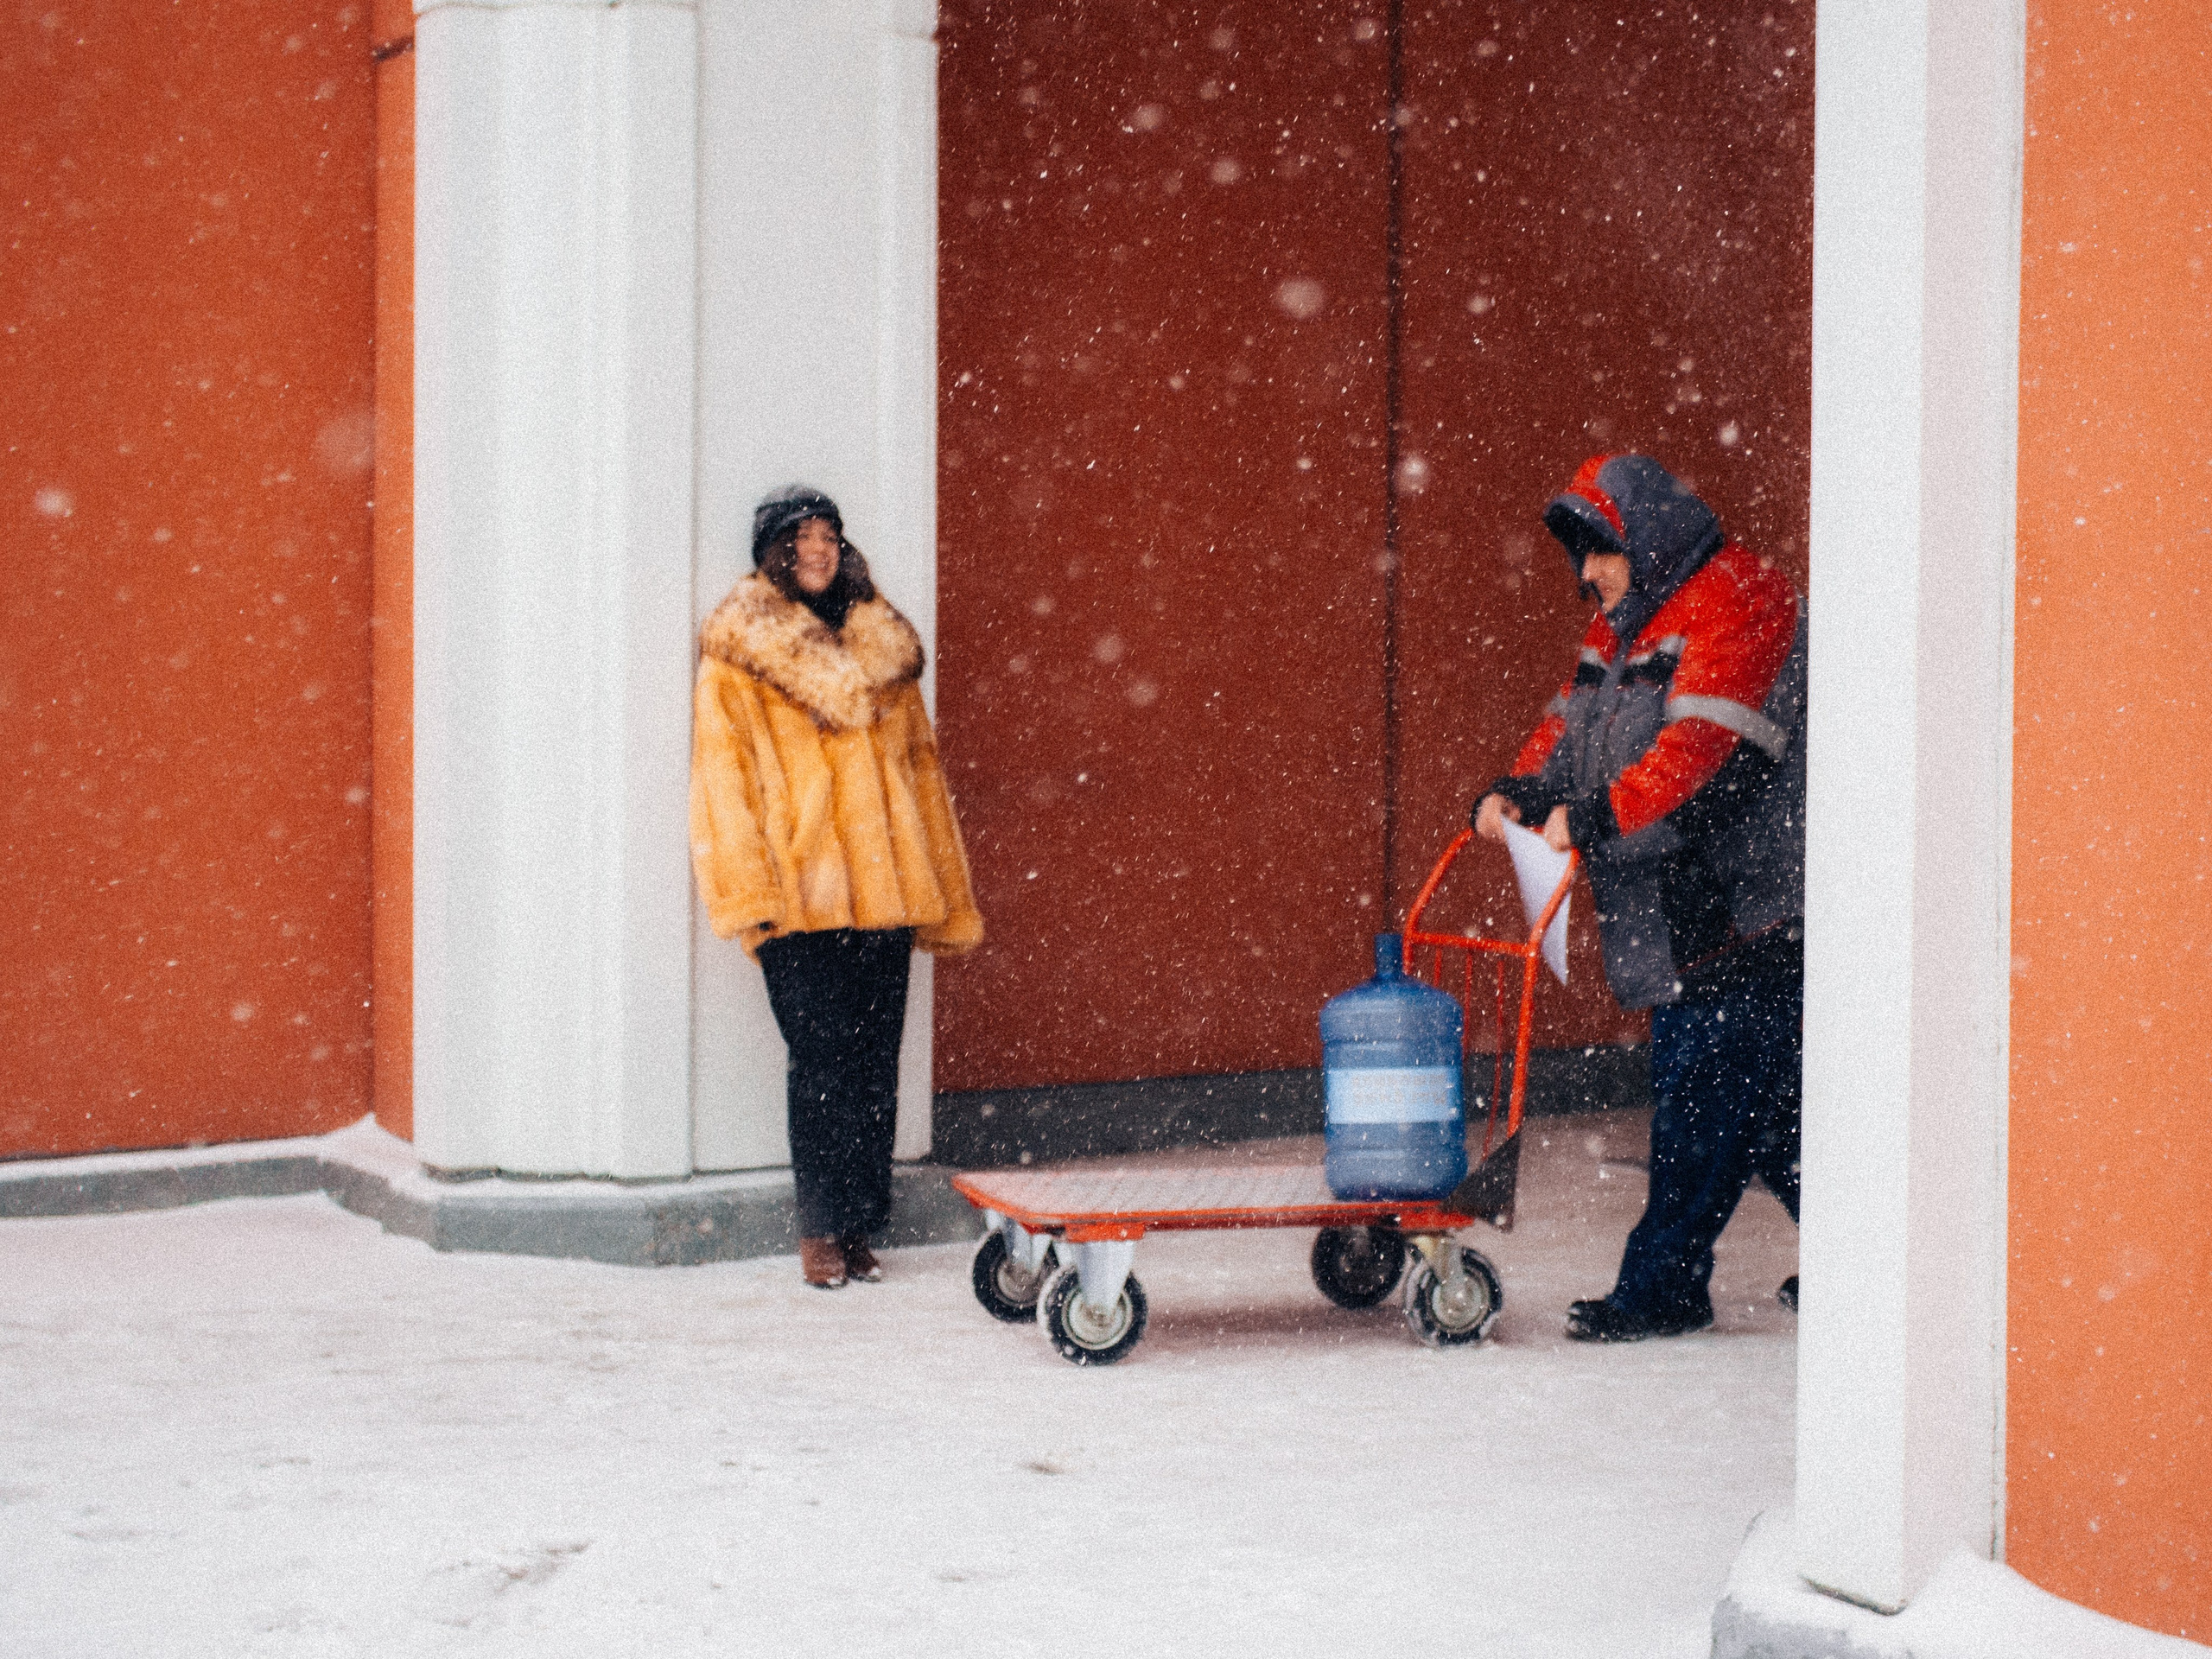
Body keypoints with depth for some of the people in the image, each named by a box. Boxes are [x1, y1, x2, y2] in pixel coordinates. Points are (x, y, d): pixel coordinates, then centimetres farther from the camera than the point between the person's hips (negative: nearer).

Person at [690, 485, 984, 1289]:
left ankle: (858, 1226, 10)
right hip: (797, 891, -4)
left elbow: (918, 762, 19)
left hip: (883, 887, 4)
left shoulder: (880, 644, 17)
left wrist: (940, 891, 13)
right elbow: (723, 773, -3)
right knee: (823, 1056, -9)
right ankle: (821, 1229, -2)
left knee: (875, 1060, 3)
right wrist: (748, 888, -13)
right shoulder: (739, 649, 4)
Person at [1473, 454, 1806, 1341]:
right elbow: (1574, 719, 18)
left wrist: (1598, 815, -32)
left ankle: (1660, 1287, -5)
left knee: (1702, 1089, -8)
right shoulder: (1625, 622, 18)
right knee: (1759, 1096, 14)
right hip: (1678, 904, 10)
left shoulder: (1734, 602, -14)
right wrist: (1522, 790, -2)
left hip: (1744, 905, -10)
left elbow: (1702, 746, -26)